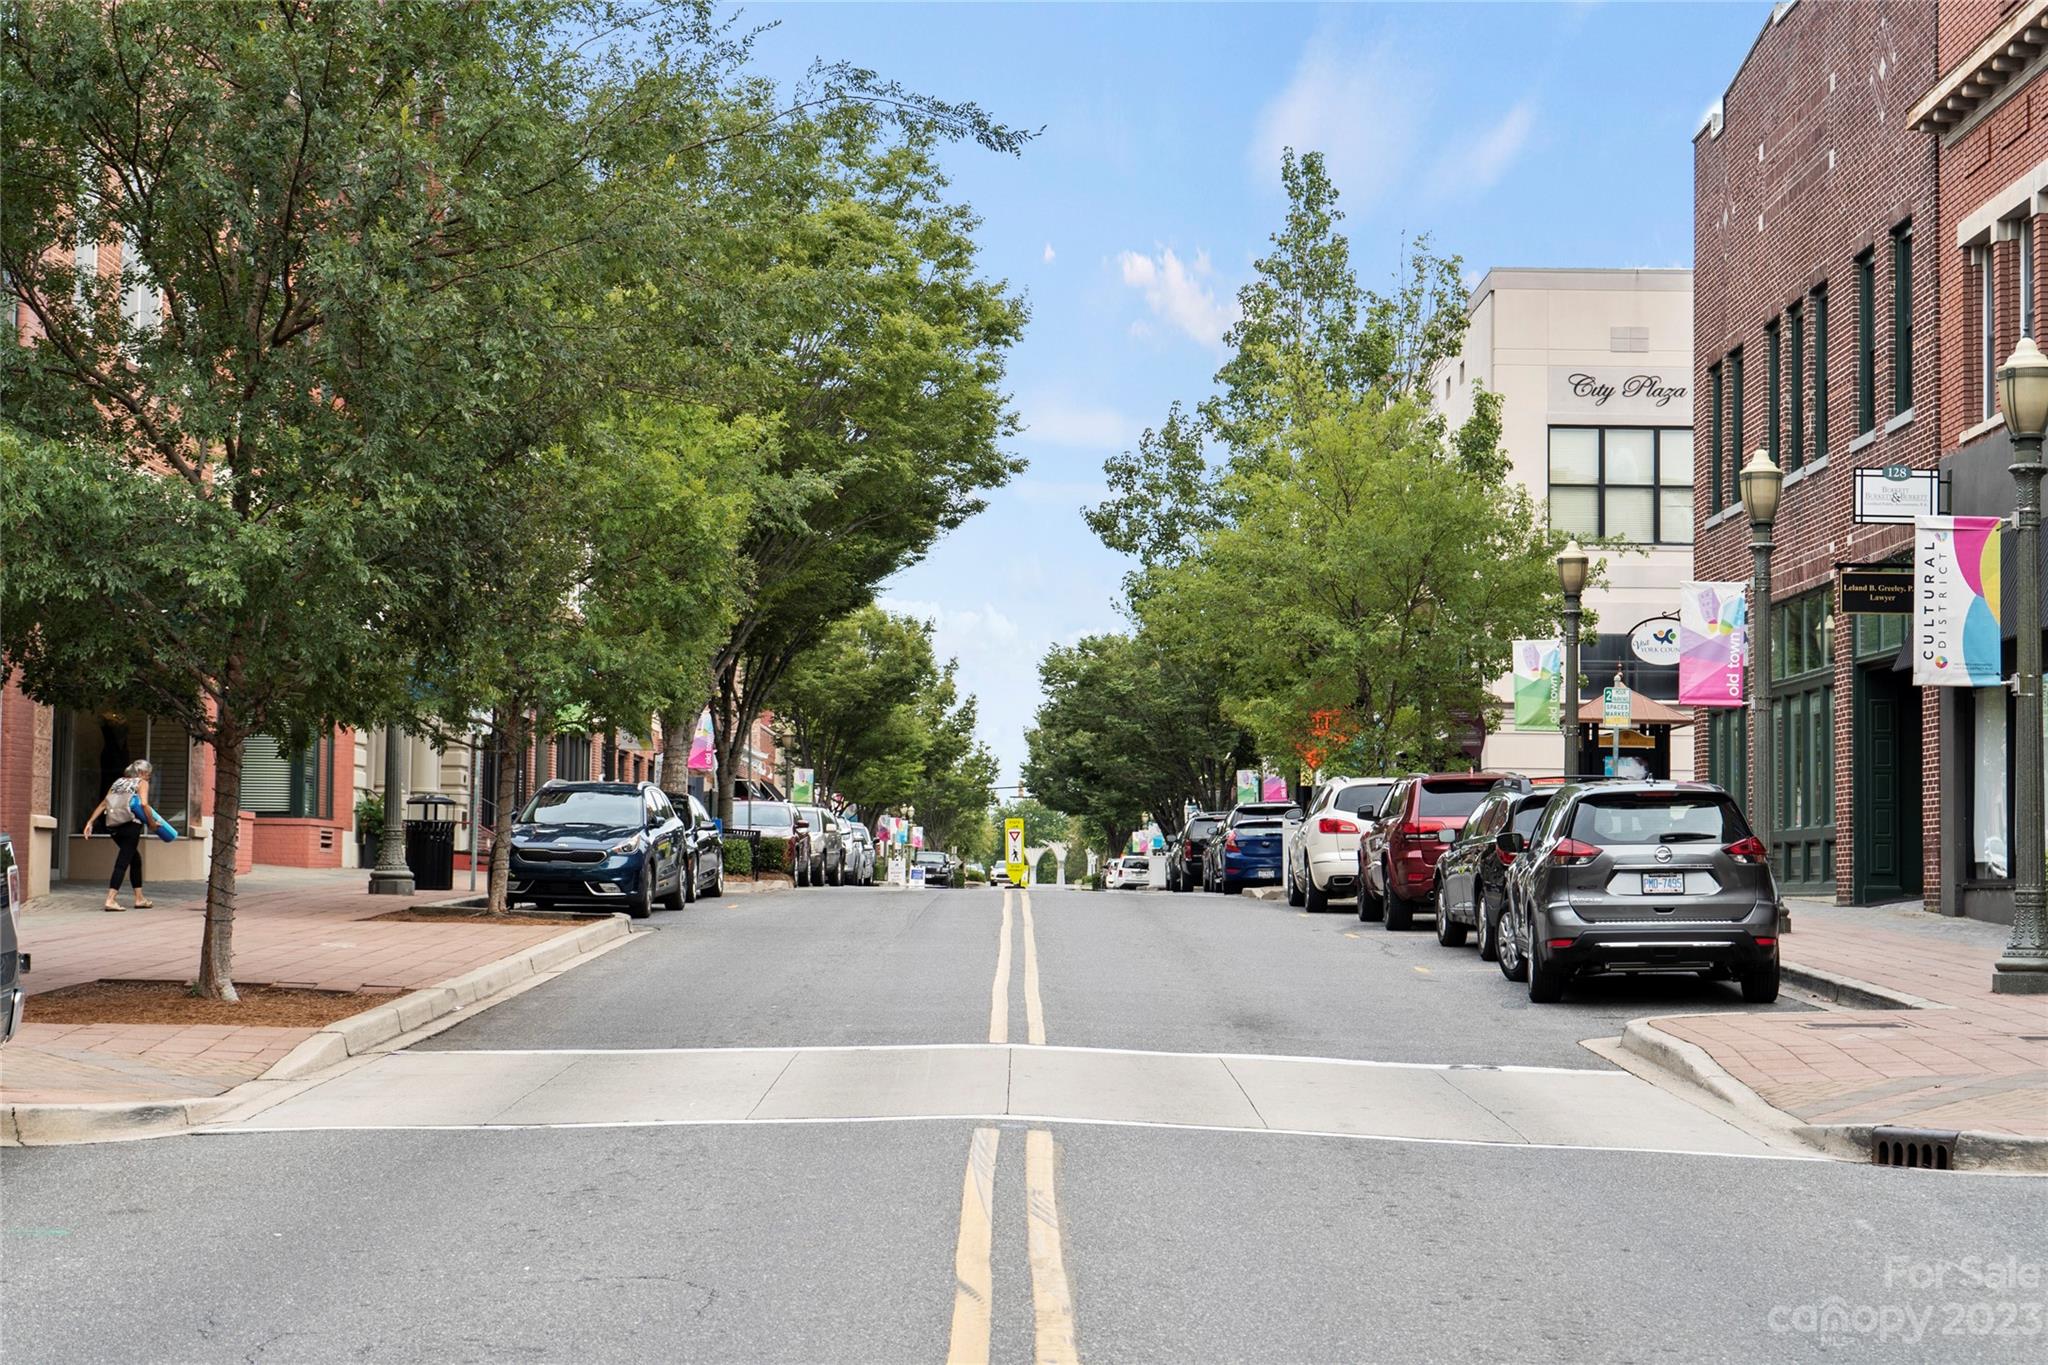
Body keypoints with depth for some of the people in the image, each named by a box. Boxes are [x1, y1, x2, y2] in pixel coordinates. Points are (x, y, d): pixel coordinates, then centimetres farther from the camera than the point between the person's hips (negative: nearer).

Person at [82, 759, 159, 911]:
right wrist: (152, 822, -3)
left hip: (113, 826, 7)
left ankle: (139, 898, 26)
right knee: (123, 862, -6)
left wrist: (90, 822, 10)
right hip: (130, 824, -7)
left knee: (135, 859, 21)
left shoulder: (119, 782, 22)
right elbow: (144, 804, -13)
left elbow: (103, 804, 14)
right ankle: (111, 900, -18)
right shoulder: (142, 783, 5)